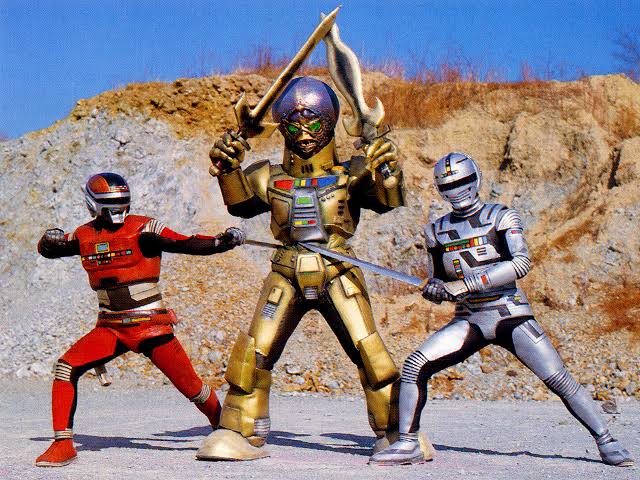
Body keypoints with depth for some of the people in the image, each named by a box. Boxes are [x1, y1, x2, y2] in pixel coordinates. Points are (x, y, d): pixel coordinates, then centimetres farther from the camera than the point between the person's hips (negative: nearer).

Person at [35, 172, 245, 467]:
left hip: (151, 327, -3)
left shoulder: (142, 229, -7)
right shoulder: (84, 236, 5)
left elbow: (186, 244, -14)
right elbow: (46, 250, 19)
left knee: (191, 386, -2)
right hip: (110, 328, 3)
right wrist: (49, 239, -5)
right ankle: (63, 445, -8)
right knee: (66, 368, -16)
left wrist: (224, 241, -28)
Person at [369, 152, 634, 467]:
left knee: (559, 379, -12)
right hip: (468, 320, 3)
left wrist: (468, 283, -23)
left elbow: (521, 263, -16)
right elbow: (438, 281, 19)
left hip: (510, 314, -3)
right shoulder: (437, 231, 12)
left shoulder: (501, 217, -1)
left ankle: (606, 441, 1)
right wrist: (434, 290, -8)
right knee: (415, 366, -14)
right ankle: (407, 445, -6)